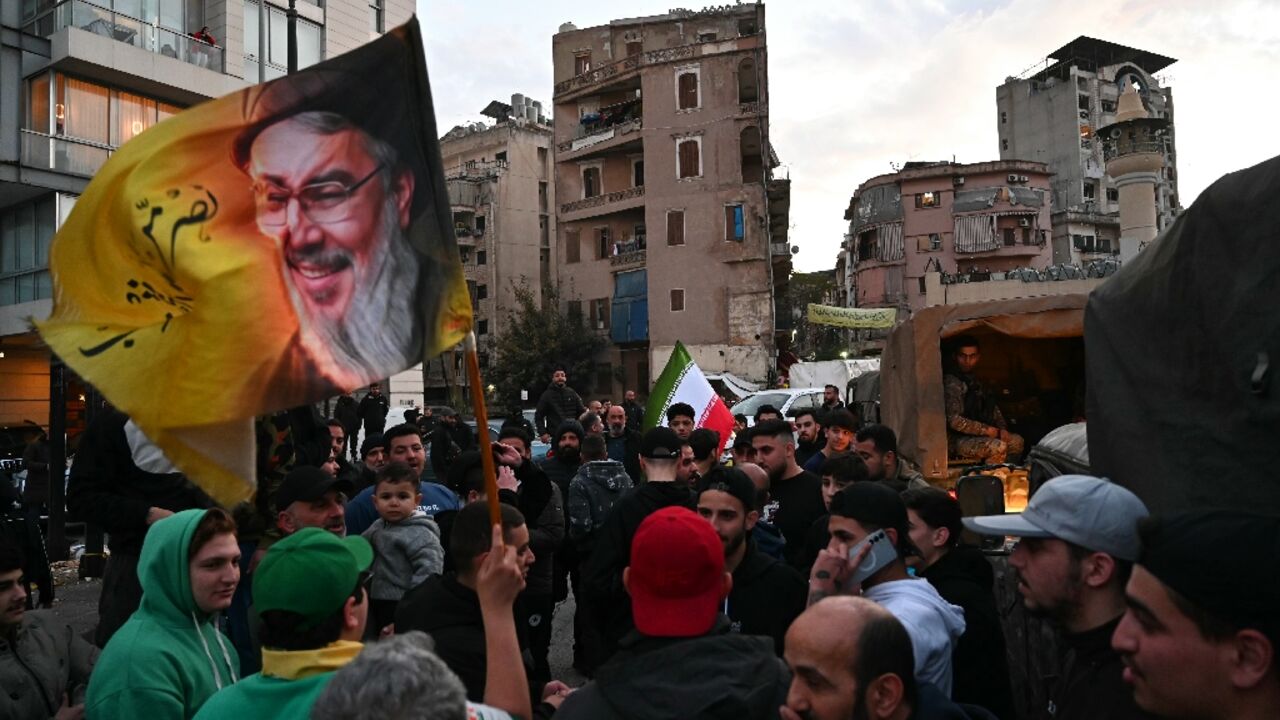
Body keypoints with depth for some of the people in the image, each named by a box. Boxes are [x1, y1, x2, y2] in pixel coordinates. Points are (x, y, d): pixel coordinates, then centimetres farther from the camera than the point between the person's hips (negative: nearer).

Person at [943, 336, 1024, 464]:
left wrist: (1002, 428, 4)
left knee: (1016, 440, 9)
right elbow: (955, 421, -25)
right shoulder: (952, 383, -17)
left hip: (977, 435, 9)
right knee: (998, 447, -26)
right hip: (955, 440, -9)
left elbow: (992, 407, 23)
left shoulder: (974, 381, 14)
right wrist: (988, 430, -17)